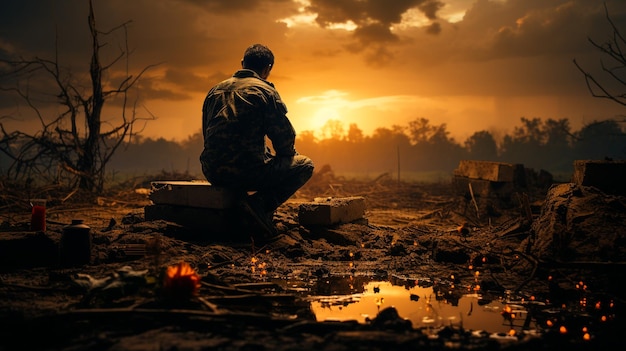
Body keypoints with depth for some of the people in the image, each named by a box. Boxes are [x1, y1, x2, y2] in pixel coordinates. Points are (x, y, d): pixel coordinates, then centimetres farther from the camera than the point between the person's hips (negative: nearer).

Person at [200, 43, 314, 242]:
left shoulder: (215, 90, 17)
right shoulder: (265, 91, -2)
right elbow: (284, 137, -4)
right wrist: (286, 156, 20)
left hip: (213, 173, 8)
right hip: (246, 171, -7)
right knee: (304, 165, 10)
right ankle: (260, 203, -10)